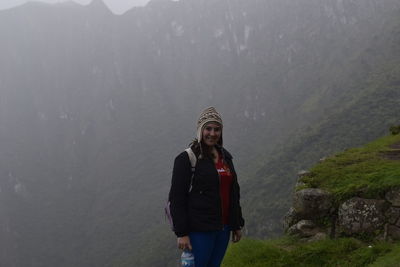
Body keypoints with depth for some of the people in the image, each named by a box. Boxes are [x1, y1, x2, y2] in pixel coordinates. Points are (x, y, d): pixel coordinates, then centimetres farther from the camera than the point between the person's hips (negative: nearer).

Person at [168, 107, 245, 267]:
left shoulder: (225, 156, 10)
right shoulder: (187, 158, -10)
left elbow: (234, 192, 16)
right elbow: (176, 198, -12)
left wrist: (237, 224, 16)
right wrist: (182, 233, -15)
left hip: (223, 228, 6)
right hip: (199, 230, -6)